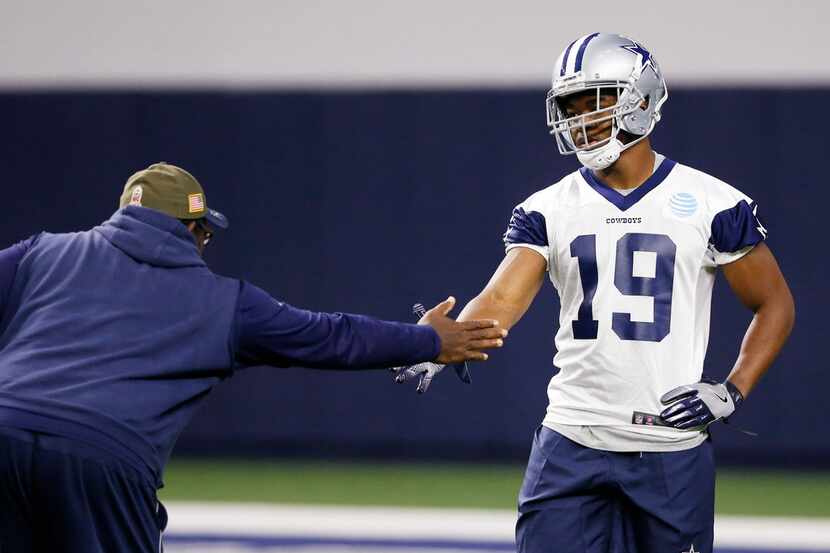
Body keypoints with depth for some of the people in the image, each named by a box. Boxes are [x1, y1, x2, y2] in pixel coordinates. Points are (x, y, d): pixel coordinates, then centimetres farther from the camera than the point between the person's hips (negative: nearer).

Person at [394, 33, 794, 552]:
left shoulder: (712, 205, 0)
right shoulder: (549, 210, 5)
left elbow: (775, 305, 7)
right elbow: (503, 300, -7)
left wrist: (732, 391, -5)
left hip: (673, 449, -1)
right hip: (573, 445, 2)